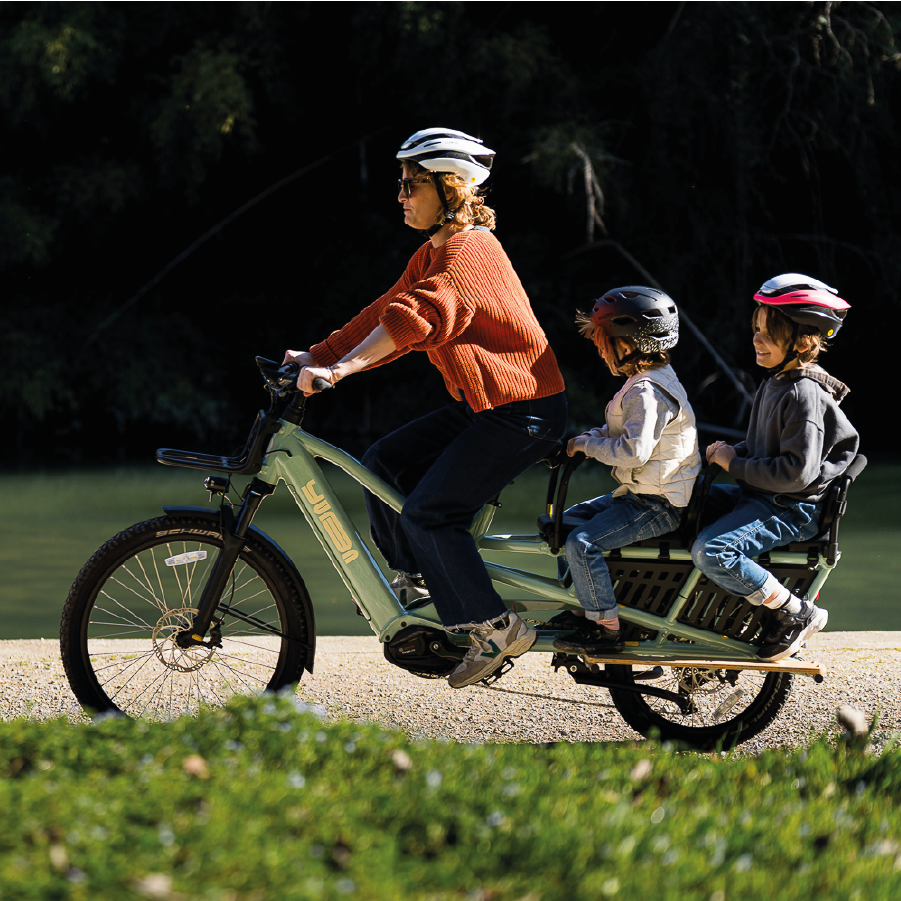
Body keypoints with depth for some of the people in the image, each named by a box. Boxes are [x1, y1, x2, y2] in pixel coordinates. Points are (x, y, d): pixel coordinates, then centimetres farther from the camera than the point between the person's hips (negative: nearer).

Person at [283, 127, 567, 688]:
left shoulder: (469, 252, -19)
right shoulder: (435, 252, 14)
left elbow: (414, 318, -33)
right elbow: (384, 313, 15)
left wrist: (339, 369, -39)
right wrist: (316, 356, 6)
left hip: (522, 411, -10)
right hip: (482, 406, 10)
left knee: (429, 511, -15)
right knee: (385, 461, 8)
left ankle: (497, 627, -8)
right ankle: (415, 578, 23)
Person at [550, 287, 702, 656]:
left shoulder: (647, 392, -21)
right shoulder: (644, 382, 14)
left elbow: (634, 450, -30)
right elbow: (622, 433, 25)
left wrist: (586, 445, -18)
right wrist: (588, 437, 9)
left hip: (660, 506, -11)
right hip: (639, 494, 11)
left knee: (583, 543, -22)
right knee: (569, 520, 17)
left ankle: (606, 629, -14)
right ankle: (587, 607, 23)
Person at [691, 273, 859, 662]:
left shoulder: (805, 396, -20)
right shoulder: (775, 382, 10)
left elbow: (798, 473, -26)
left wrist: (735, 465, -18)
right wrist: (730, 453, 3)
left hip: (792, 509, -10)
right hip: (758, 495, 10)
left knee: (711, 551, -28)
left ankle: (796, 614, -13)